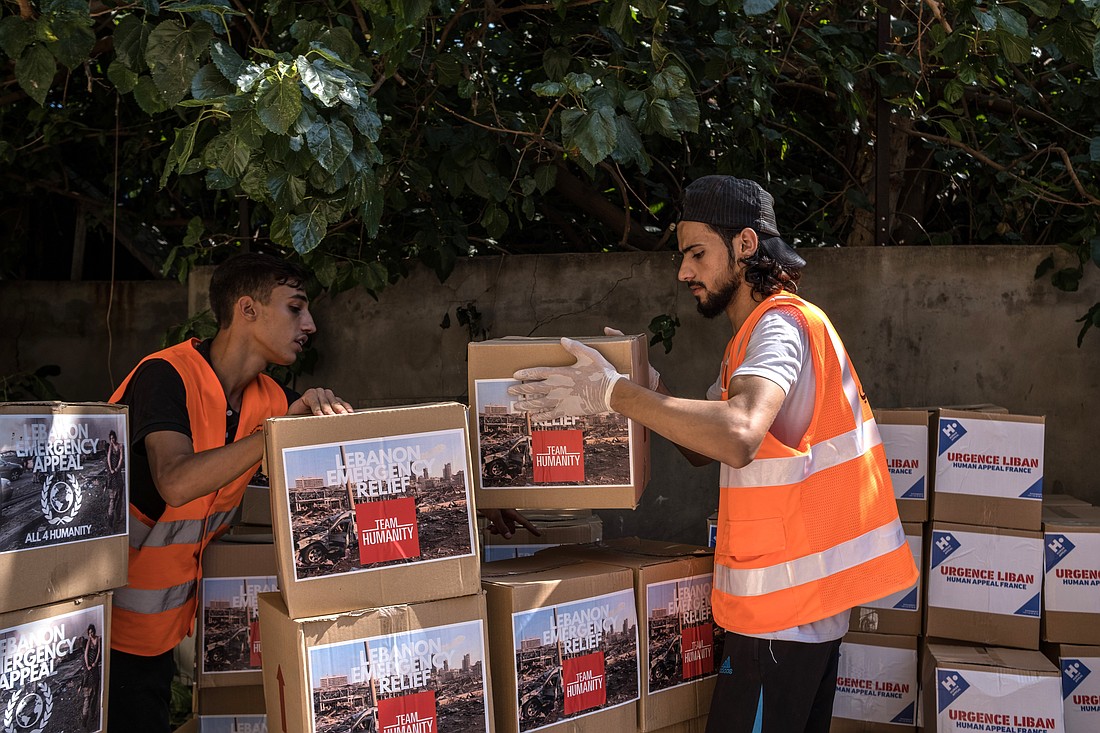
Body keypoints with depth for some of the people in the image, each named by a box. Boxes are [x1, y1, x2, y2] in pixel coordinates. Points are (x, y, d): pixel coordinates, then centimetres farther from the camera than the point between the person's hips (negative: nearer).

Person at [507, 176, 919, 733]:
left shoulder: (780, 325, -17)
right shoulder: (752, 336, 17)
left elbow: (737, 436, -37)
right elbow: (704, 448, 16)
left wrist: (614, 392, -31)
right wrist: (650, 388, 0)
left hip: (785, 603, -10)